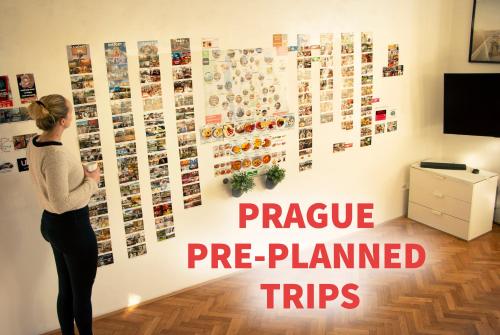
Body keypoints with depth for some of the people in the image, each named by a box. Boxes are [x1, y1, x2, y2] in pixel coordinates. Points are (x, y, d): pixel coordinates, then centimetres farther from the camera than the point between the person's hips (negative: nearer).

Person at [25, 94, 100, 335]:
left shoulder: (34, 144, 2)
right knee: (82, 293, 10)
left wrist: (81, 175, 4)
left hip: (52, 223, 9)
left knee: (66, 289, 23)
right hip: (72, 226, -9)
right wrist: (91, 181, -17)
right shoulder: (55, 153, -28)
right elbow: (61, 203, -28)